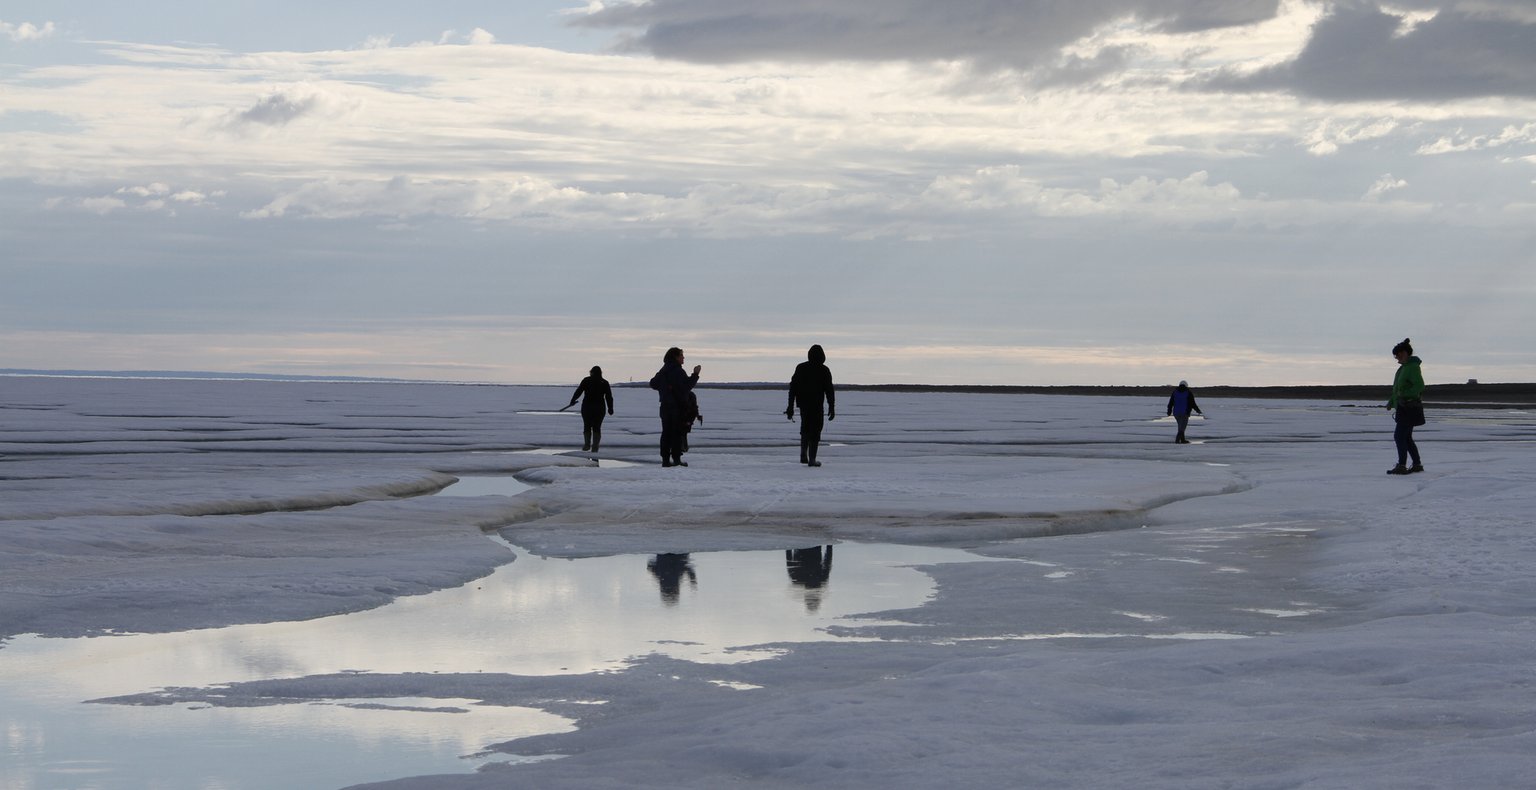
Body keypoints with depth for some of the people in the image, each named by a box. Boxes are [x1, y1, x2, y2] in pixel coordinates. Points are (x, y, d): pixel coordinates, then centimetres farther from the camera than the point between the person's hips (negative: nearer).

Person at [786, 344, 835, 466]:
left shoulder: (800, 368, 3)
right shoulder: (824, 370, -5)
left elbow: (793, 388, 2)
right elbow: (829, 390, -7)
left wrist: (791, 407, 4)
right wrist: (832, 408, -1)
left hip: (803, 404, 3)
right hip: (817, 405, -3)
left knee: (805, 428, 21)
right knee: (815, 430, 2)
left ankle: (803, 454, 9)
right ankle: (812, 459, -5)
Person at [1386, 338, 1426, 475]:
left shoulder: (1413, 367, -14)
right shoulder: (1404, 367, 16)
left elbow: (1419, 386, -24)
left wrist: (1404, 395, -29)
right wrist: (1391, 401, 17)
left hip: (1410, 408, -10)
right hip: (1404, 408, 10)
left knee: (1399, 435, -14)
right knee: (1406, 437, 14)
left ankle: (1401, 466, -17)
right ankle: (1417, 465, 21)